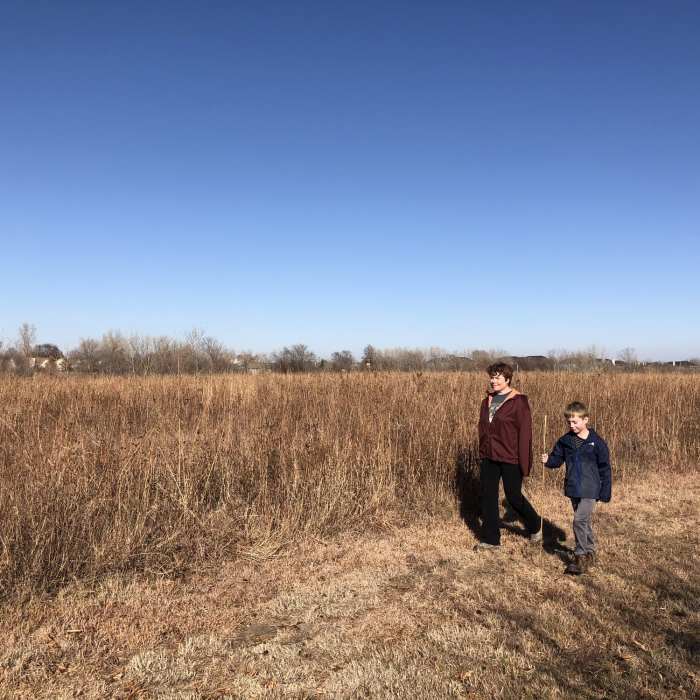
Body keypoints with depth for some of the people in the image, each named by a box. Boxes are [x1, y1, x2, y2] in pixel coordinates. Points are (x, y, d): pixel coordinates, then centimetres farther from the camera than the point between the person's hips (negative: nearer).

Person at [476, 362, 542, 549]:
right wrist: (482, 453, 13)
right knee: (487, 497, 6)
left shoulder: (518, 402, -11)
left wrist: (524, 463, -16)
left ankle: (535, 525, 34)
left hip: (510, 460, -6)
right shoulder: (487, 400, 8)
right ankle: (490, 539, 18)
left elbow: (525, 433, -13)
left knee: (513, 497, 5)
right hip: (488, 458, 6)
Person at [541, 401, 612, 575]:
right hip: (573, 489, 5)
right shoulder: (565, 441, 2)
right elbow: (557, 459, 9)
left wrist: (605, 492, -3)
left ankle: (581, 557, -2)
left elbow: (605, 468, -4)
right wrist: (548, 460, -15)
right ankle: (590, 553, 34)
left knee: (580, 520, -13)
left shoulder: (596, 442, -10)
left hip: (590, 489, -5)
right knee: (585, 522, 18)